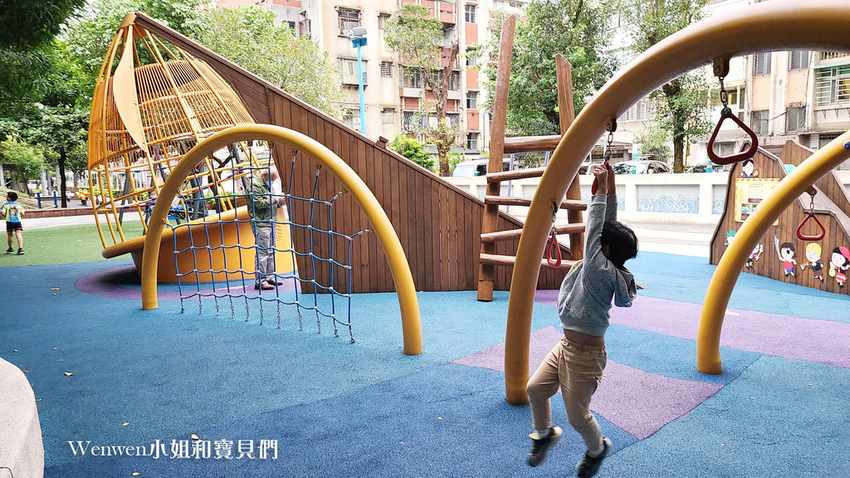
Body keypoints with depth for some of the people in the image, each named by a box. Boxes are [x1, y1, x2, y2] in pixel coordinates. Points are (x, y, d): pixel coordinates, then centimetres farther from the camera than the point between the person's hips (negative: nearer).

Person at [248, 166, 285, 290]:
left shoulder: (269, 185, 20)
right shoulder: (255, 185, -10)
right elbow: (258, 203, -19)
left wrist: (279, 202, 6)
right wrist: (275, 200, -15)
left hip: (270, 223, 10)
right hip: (260, 224, -10)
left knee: (270, 251, 12)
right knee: (262, 252, -9)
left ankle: (270, 277, 20)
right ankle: (260, 281, -6)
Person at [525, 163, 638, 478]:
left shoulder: (600, 269, -23)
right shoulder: (606, 268, 0)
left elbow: (594, 228, -23)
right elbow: (606, 224, 0)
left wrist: (602, 188, -19)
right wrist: (609, 183, -4)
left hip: (585, 354, -9)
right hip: (566, 346, 9)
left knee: (577, 415, 6)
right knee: (535, 388, 8)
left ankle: (597, 449, 36)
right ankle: (545, 433, 32)